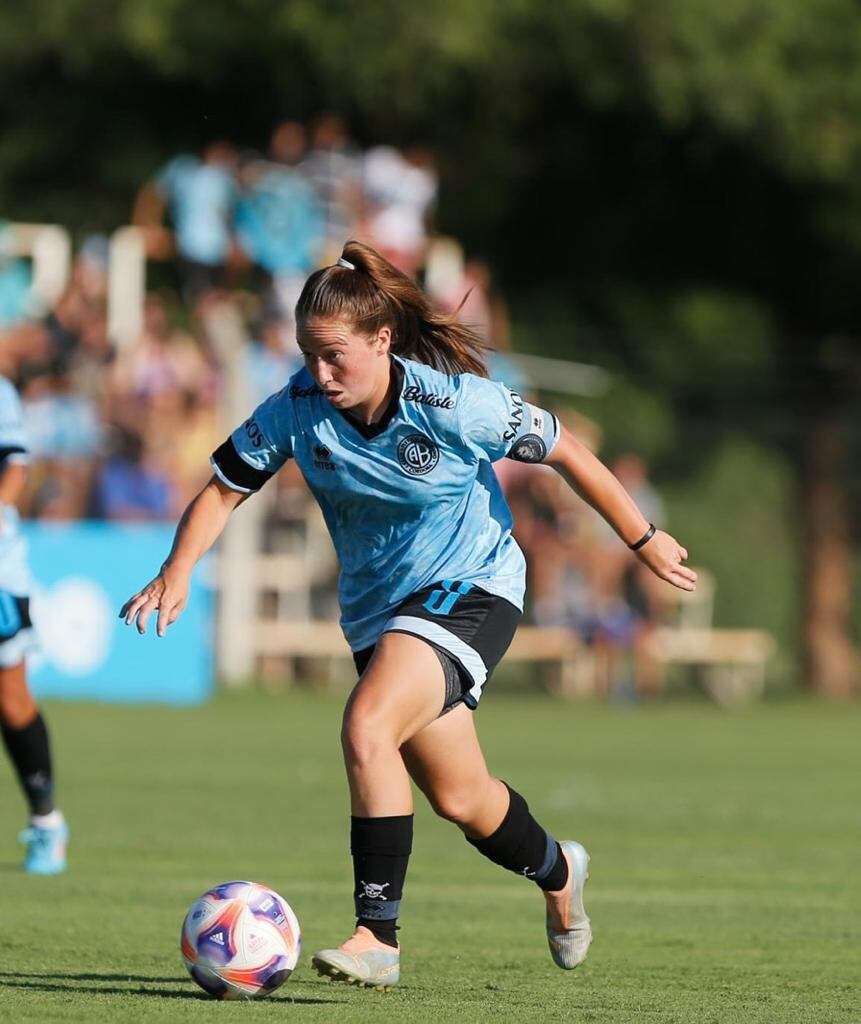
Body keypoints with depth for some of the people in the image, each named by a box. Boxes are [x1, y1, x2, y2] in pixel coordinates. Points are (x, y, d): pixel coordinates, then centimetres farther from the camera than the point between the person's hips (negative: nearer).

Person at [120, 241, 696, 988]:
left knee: (366, 729, -29)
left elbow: (565, 452, -11)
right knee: (460, 799, 14)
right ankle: (556, 871, 46)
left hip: (470, 589, -6)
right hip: (377, 607, 6)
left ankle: (379, 937, -24)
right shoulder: (296, 410, -13)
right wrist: (178, 571, -20)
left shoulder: (453, 402, -23)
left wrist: (644, 541, -3)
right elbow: (224, 489, -2)